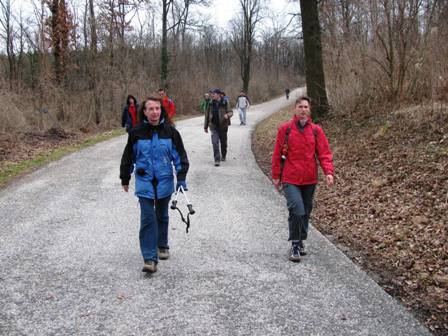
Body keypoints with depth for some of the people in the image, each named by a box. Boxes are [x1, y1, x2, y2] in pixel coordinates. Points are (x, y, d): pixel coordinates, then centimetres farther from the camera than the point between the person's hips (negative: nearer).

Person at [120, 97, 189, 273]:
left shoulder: (170, 131, -5)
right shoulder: (137, 132, -5)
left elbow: (180, 155, 2)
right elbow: (128, 157, 7)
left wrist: (181, 178, -4)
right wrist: (125, 179, 13)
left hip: (164, 181, 1)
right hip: (144, 181, -1)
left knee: (162, 216, 17)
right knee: (147, 219, -9)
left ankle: (162, 246, 39)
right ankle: (150, 259, -7)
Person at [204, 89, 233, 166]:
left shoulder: (224, 103, -7)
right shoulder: (211, 104, 1)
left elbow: (231, 112, -3)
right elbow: (207, 115, 9)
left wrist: (227, 115, -28)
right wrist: (205, 126, 12)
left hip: (223, 126, -1)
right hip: (214, 126, 1)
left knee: (223, 142, 14)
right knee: (215, 143, -11)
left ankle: (223, 156, 37)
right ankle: (217, 160, -10)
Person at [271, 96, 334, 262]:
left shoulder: (316, 130, 2)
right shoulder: (285, 129, -3)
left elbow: (324, 153, 0)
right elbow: (277, 154, 2)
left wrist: (329, 172, -15)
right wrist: (276, 176, 4)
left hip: (310, 180, 3)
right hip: (290, 179, -3)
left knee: (306, 212, 14)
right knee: (297, 211, -16)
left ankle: (301, 241, 34)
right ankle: (295, 245, -1)